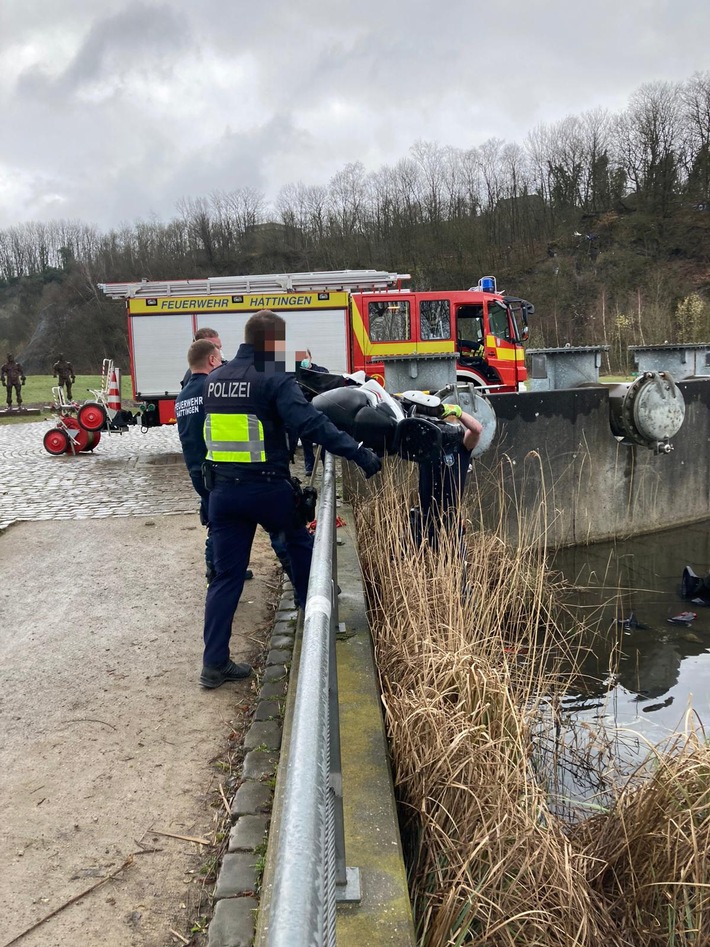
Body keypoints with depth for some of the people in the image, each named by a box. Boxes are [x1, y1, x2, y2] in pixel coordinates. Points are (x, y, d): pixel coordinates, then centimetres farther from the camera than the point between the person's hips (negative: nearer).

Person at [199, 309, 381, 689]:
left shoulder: (214, 380, 10)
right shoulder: (274, 379, -12)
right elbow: (311, 423, -23)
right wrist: (358, 451, -25)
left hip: (223, 489, 5)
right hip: (265, 488, -5)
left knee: (227, 575, 9)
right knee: (299, 542, 23)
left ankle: (215, 663, 10)